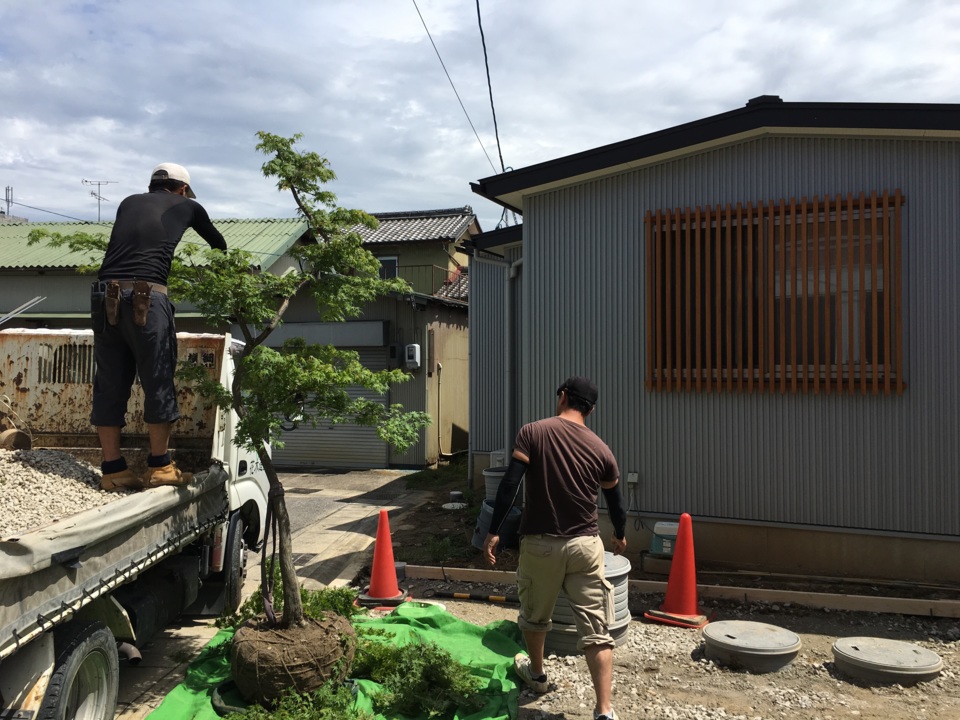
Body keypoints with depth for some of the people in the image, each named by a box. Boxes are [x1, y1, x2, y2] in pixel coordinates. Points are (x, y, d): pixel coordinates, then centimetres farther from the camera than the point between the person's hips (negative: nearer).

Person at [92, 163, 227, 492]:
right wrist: (224, 255, 57)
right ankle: (159, 467, 8)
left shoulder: (129, 203, 25)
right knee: (158, 381, 4)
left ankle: (113, 470, 12)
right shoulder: (186, 205, 18)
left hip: (104, 295, 5)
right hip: (146, 297, -5)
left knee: (110, 384, 7)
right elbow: (217, 241, 34)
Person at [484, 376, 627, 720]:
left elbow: (509, 485, -15)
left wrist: (493, 531, -8)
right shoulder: (601, 449, 2)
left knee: (535, 615, 24)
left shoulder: (532, 433, -6)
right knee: (596, 630, 4)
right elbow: (615, 500, 15)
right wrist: (619, 535, 33)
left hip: (540, 543, -1)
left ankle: (537, 674, 44)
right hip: (585, 545, 1)